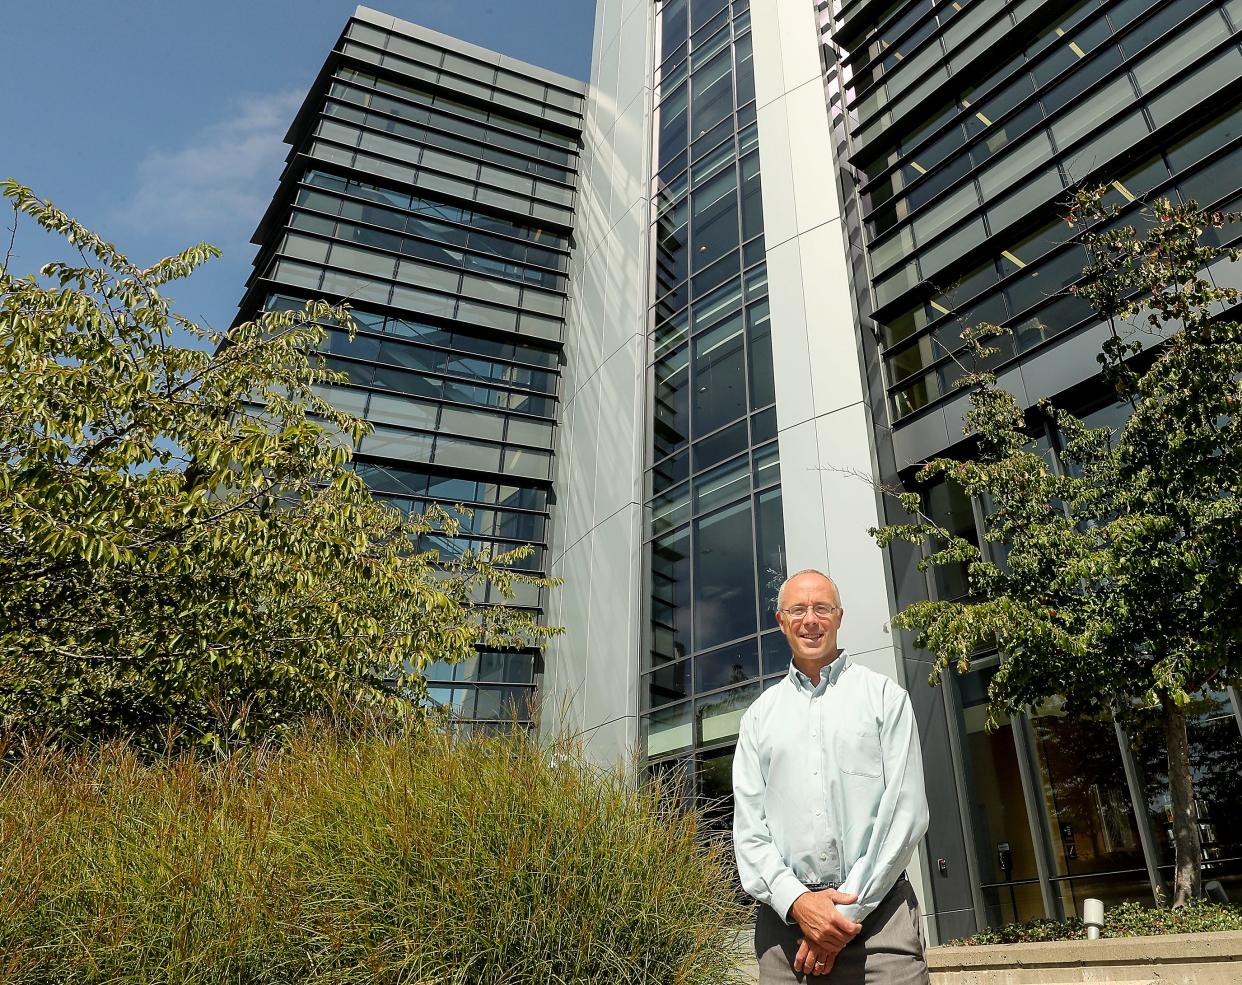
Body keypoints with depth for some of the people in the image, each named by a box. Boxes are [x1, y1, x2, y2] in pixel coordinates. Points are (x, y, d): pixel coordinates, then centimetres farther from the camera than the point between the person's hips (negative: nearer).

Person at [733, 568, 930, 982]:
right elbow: (748, 825, 5)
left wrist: (850, 909, -9)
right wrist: (797, 900, -10)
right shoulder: (760, 715, 11)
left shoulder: (885, 696, 4)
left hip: (877, 909, -2)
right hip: (785, 917, 2)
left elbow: (906, 811, -3)